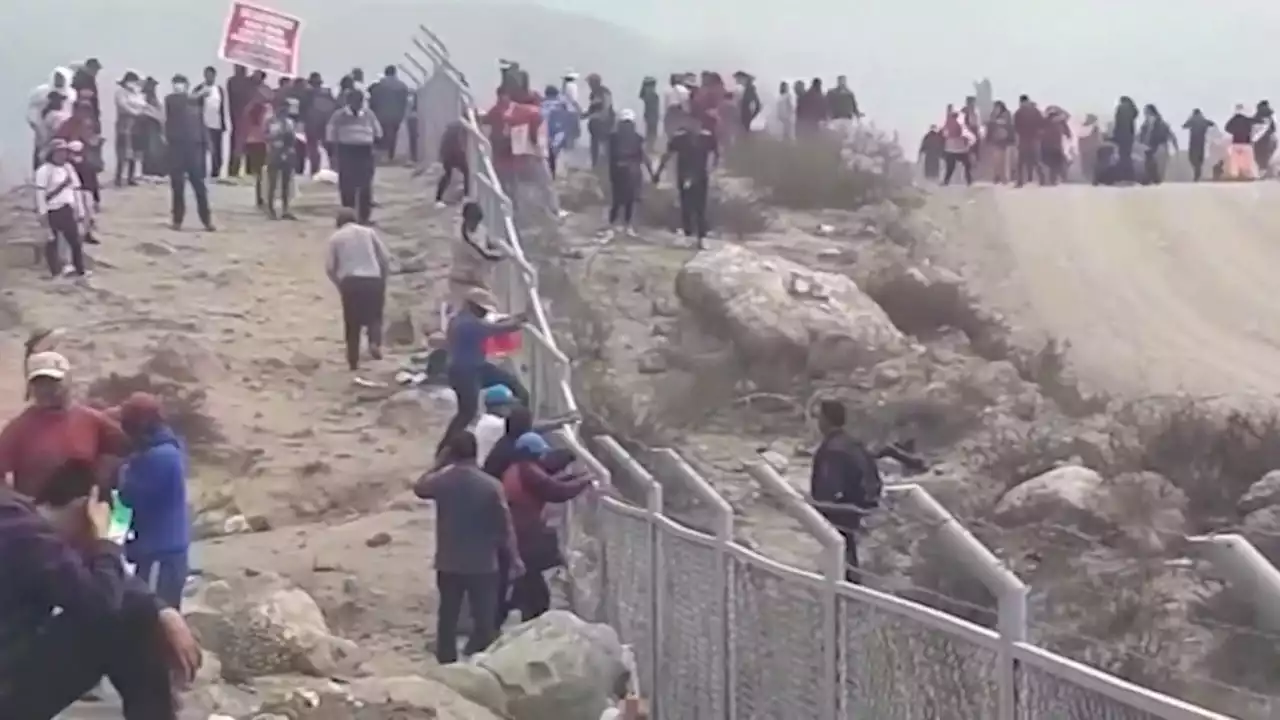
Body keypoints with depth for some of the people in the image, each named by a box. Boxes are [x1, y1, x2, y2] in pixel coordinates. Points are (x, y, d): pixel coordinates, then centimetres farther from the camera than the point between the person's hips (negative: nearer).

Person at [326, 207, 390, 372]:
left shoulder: (336, 237, 11)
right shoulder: (368, 232, 13)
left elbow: (329, 267, 3)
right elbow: (385, 258, 7)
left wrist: (340, 286, 16)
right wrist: (383, 280, 17)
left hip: (350, 282, 0)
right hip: (373, 280, 1)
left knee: (352, 323, 11)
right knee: (374, 316, 17)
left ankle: (354, 361, 12)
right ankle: (375, 343, -10)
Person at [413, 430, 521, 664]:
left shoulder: (442, 480, -9)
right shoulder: (491, 485, -14)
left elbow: (419, 488, 16)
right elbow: (504, 526, -10)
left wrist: (440, 463, 12)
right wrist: (515, 558, -1)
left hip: (449, 564, 2)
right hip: (483, 565, -2)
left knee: (448, 619, 15)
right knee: (484, 622, 7)